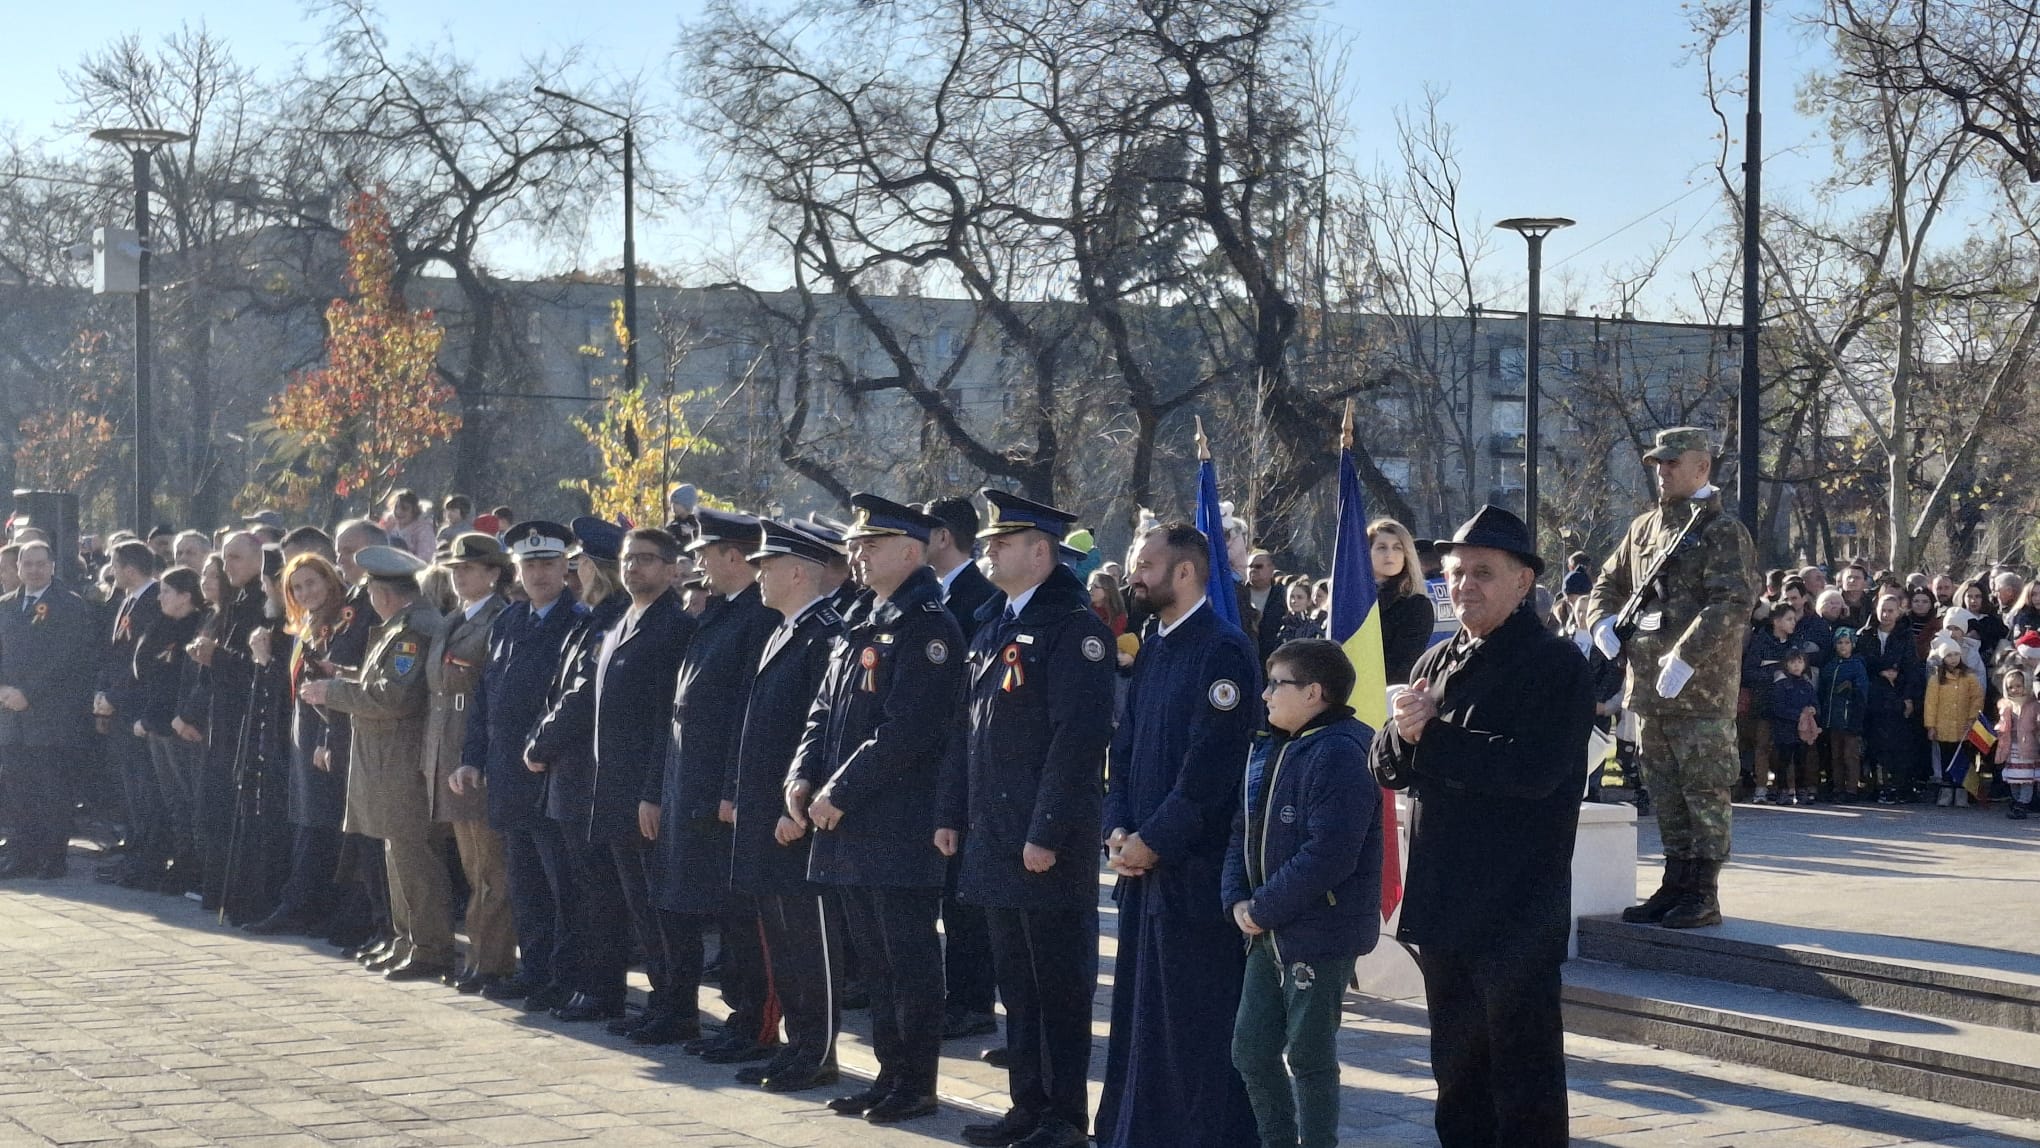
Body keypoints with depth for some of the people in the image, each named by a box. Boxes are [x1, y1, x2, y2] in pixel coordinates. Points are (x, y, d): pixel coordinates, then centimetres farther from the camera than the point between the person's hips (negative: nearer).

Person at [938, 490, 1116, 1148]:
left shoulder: (1073, 627, -12)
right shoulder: (993, 627, 15)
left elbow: (1079, 736, -18)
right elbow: (968, 730, 19)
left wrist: (1047, 834, -20)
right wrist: (953, 815, 14)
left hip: (1050, 845, -8)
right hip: (994, 840, 8)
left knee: (1059, 985, 0)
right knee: (1015, 982, 14)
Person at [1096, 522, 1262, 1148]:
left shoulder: (1224, 651, -14)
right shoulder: (1151, 652, 14)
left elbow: (1210, 767, -19)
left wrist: (1153, 841, -16)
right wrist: (1117, 830, 1)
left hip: (1194, 870, -9)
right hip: (1142, 864, 9)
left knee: (1197, 1025, -1)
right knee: (1140, 1017, 14)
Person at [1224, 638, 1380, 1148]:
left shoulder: (1339, 754, -18)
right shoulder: (1269, 748, 12)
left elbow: (1328, 856, -24)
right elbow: (1243, 830, 15)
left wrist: (1263, 909, -18)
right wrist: (1237, 900, -1)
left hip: (1320, 934, -9)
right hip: (1268, 934, 9)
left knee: (1309, 1057, 0)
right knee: (1251, 1050, 13)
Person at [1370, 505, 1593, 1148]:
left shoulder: (1555, 664, -8)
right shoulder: (1437, 661, 14)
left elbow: (1534, 769, -22)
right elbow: (1390, 769, 10)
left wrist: (1432, 738, -16)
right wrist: (1401, 735, -13)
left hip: (1517, 912, -7)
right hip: (1443, 903, 7)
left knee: (1523, 1076, 0)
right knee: (1456, 1071, 16)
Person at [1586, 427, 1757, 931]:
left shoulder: (1723, 531, -7)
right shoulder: (1644, 527, 16)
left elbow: (1732, 604, -19)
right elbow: (1609, 583, 25)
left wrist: (1685, 658, -26)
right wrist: (1603, 625, 4)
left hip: (1702, 689, -7)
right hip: (1647, 686, 7)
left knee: (1703, 790, -2)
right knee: (1665, 791, 12)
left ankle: (1703, 895, 3)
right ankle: (1676, 885, 20)